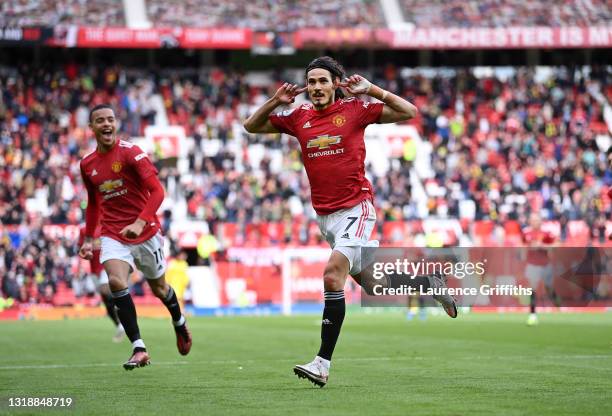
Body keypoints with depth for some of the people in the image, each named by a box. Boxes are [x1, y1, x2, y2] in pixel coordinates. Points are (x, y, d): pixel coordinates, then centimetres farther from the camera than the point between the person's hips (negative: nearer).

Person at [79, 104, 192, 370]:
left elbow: (157, 191, -17)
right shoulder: (87, 164, 5)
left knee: (158, 288, 13)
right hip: (112, 235, 3)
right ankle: (138, 348, -23)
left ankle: (179, 323, 47)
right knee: (116, 281, -24)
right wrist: (88, 238, 15)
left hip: (145, 232, -3)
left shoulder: (131, 152, -11)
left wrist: (141, 222, -29)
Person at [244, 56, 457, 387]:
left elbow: (408, 112, -4)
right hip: (325, 216, 6)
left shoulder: (355, 109, -3)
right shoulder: (299, 117, 8)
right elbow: (251, 126, 15)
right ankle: (426, 282, 43)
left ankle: (323, 363, -22)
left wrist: (371, 90, -13)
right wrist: (275, 102, -2)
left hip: (355, 209, -6)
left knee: (333, 275, -21)